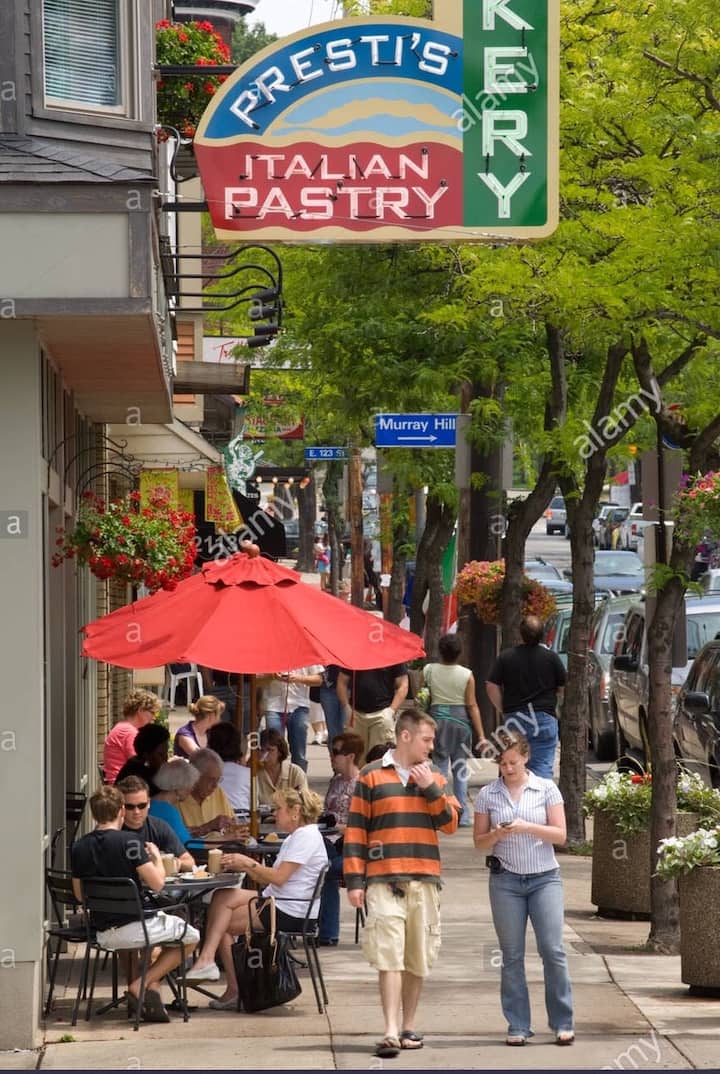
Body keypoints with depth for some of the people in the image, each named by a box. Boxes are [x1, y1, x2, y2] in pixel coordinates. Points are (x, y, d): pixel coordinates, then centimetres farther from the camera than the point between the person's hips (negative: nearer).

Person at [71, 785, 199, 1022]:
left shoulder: (79, 848, 0)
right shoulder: (129, 841, -15)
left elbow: (80, 896, 10)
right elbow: (156, 883, -16)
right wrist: (157, 858, 4)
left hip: (103, 933, 6)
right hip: (135, 926, -6)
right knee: (191, 937, 18)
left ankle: (152, 992, 20)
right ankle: (140, 985, 5)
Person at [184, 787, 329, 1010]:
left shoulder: (306, 836, -12)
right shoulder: (294, 838, 22)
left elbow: (279, 877, -20)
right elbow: (269, 880, 15)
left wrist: (248, 863, -10)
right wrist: (242, 865, 3)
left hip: (291, 914, -10)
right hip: (278, 902, 10)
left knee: (223, 924, -9)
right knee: (222, 897, -3)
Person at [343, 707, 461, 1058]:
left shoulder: (435, 778, 14)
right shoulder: (371, 777, 3)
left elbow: (450, 823, 4)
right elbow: (355, 830, 2)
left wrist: (430, 788, -8)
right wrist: (354, 880, -4)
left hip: (425, 882, 4)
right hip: (383, 881, -4)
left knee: (417, 960, 8)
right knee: (389, 957, -11)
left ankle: (408, 1027, 19)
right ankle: (391, 1033, -16)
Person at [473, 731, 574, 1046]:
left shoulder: (546, 789, 2)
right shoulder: (487, 795, 5)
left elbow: (560, 834, -2)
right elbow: (479, 842, 8)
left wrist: (527, 827, -16)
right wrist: (496, 835, -13)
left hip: (545, 878, -1)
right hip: (505, 879, 1)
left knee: (553, 950, -7)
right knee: (512, 955, 2)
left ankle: (563, 1023, 0)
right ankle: (517, 1026, 7)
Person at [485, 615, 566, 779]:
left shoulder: (506, 656, 0)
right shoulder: (551, 657, -4)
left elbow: (491, 686, -1)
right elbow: (562, 687, 3)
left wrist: (503, 710, 9)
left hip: (513, 717, 2)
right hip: (545, 716, -2)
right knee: (542, 768, -2)